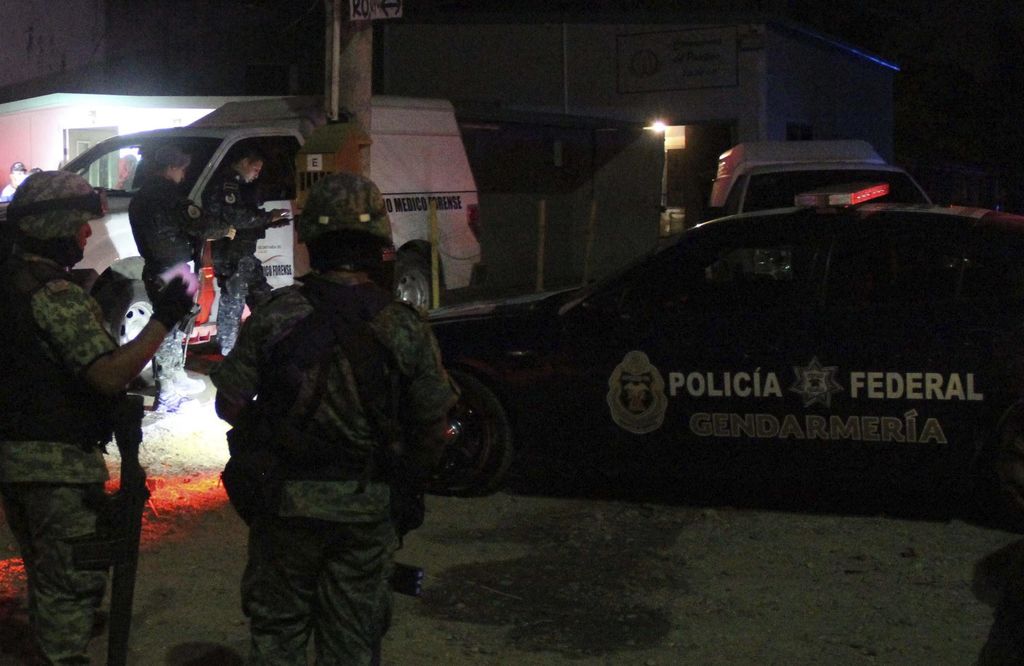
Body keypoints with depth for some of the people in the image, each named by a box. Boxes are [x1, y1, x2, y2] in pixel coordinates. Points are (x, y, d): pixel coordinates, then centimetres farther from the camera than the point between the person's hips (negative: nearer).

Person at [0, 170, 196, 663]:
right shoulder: (56, 294, -20)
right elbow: (108, 374, -26)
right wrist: (162, 321, -23)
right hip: (58, 461, -9)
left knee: (48, 574, 23)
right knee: (76, 578, 1)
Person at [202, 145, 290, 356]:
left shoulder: (237, 184, 19)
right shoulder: (226, 183, -14)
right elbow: (235, 217, -25)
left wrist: (270, 220, 10)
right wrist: (268, 217, -17)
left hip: (243, 254, 11)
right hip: (231, 254, -11)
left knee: (261, 297, 15)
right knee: (233, 301, -7)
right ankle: (228, 353, -2)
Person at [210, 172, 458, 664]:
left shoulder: (276, 316, -10)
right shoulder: (406, 327, -7)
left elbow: (230, 406, -5)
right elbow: (433, 426, -2)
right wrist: (409, 480, 16)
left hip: (286, 500, -1)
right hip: (368, 510, 1)